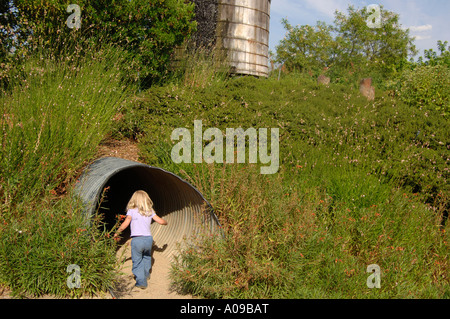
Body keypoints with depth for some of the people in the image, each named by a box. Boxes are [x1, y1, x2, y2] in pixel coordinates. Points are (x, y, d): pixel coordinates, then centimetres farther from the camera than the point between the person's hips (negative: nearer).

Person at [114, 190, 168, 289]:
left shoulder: (131, 211, -1)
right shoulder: (150, 211, 8)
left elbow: (125, 224, -12)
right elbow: (161, 221, 8)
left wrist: (117, 233, 2)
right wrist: (165, 222, 31)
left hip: (137, 240, -4)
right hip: (148, 238, 4)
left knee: (137, 261, 6)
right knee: (147, 257, 30)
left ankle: (141, 281, 2)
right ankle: (146, 274, 42)